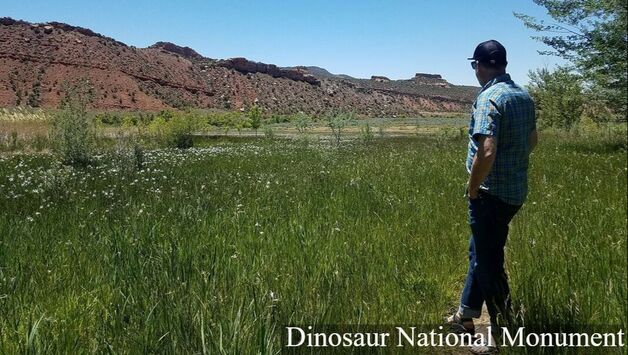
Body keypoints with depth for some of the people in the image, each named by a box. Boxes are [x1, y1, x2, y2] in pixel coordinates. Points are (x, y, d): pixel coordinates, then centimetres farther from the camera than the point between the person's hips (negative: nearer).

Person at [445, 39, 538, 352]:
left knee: (488, 260, 4)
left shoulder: (489, 98, -20)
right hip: (516, 190, 9)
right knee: (481, 251, 21)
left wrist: (473, 188, -16)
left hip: (492, 194, -9)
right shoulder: (524, 96, 8)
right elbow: (532, 141, 21)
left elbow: (487, 152, -30)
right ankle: (466, 314, 36)